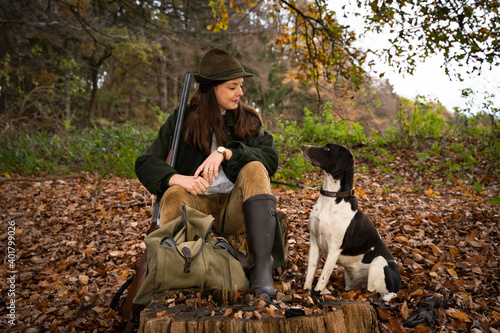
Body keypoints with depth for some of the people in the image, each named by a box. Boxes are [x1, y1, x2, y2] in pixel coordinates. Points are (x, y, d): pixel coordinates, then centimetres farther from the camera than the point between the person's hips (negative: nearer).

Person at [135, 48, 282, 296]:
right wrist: (178, 178, -23)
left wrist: (226, 151, -21)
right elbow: (145, 163, -1)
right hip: (197, 206, -1)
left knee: (254, 168, -26)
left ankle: (261, 268, -37)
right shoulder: (183, 119, 6)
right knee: (174, 195, -30)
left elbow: (271, 157, -6)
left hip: (235, 210, 1)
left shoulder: (248, 119, 11)